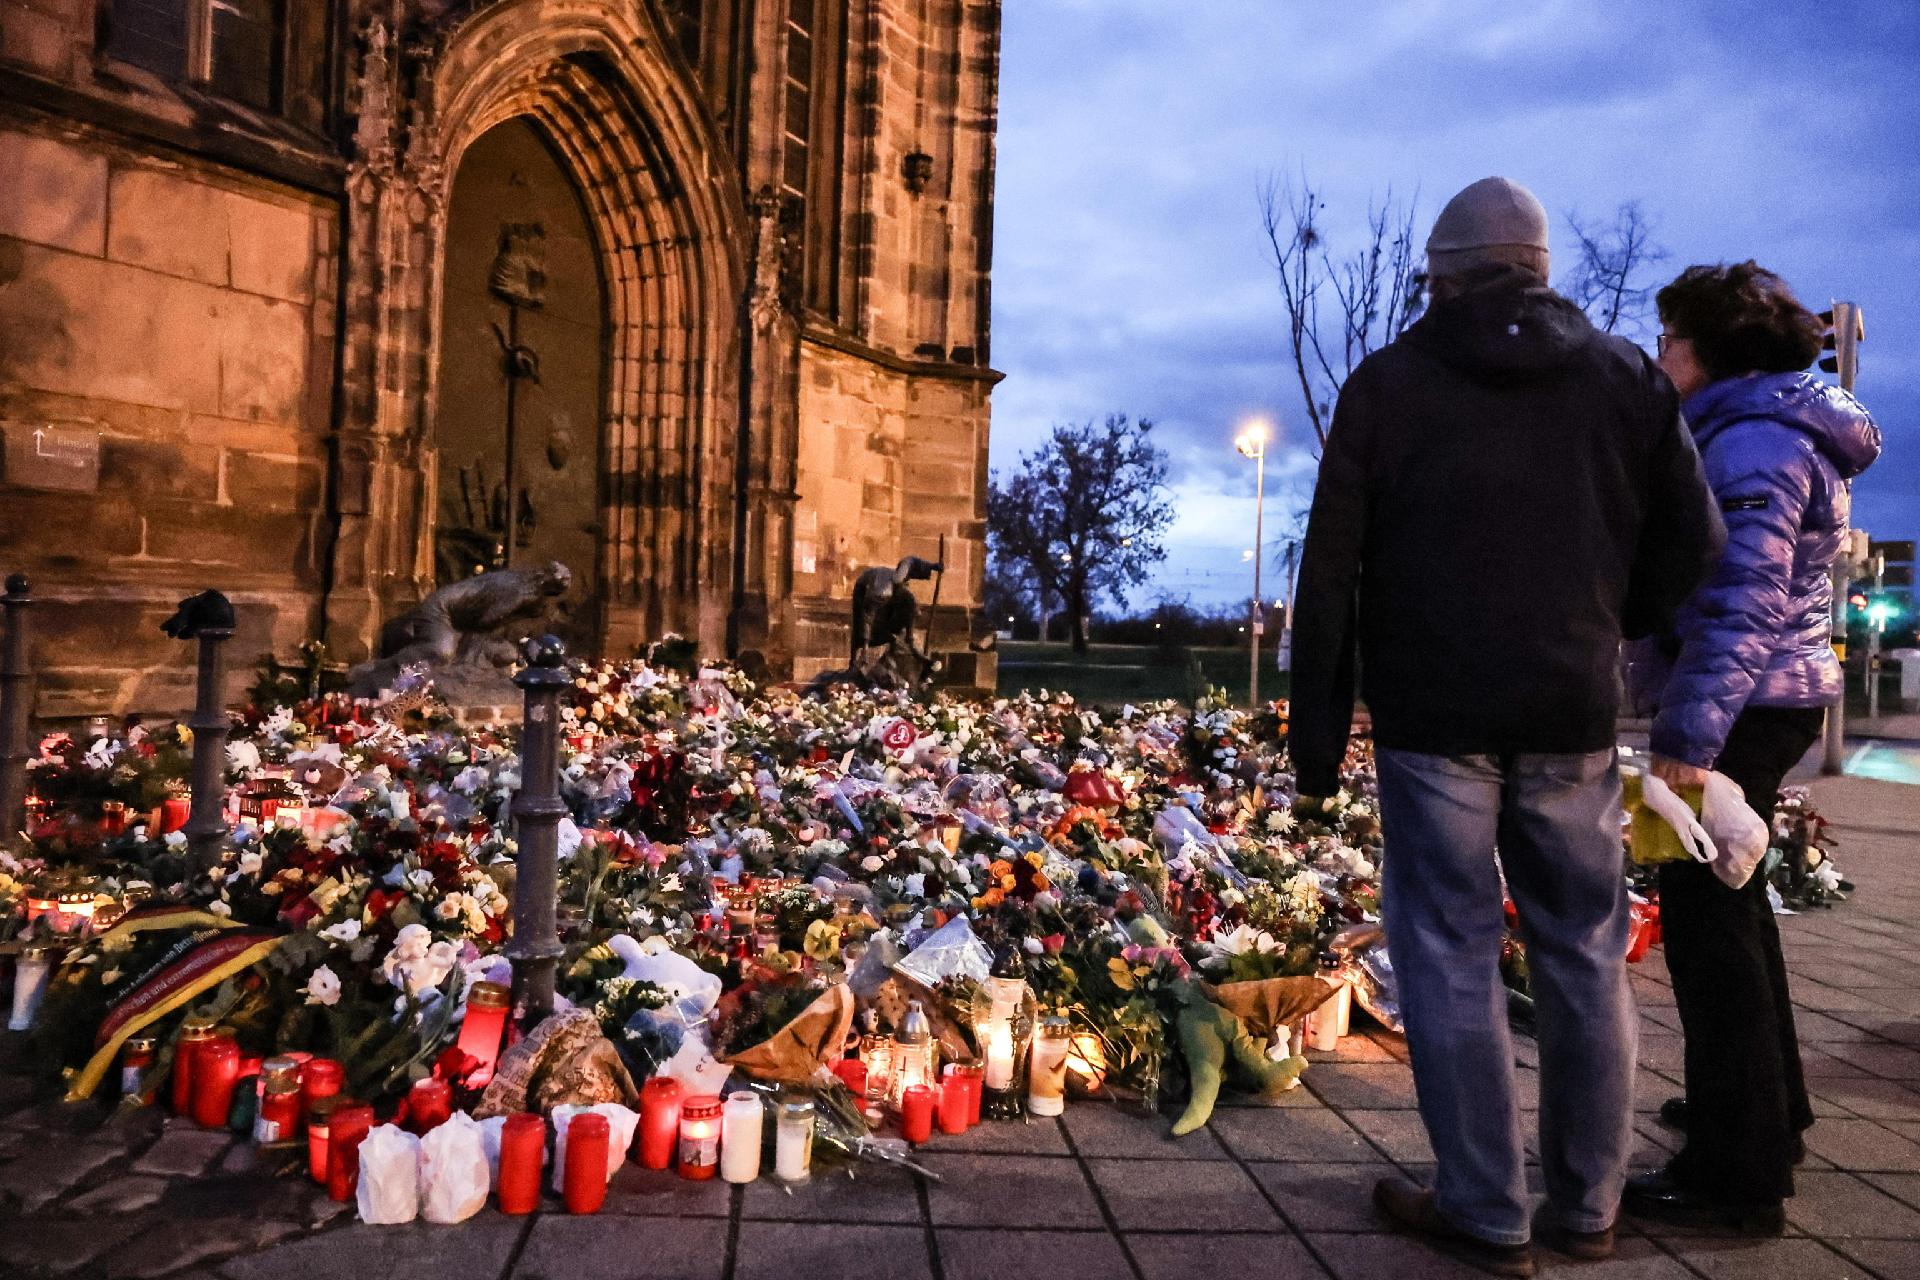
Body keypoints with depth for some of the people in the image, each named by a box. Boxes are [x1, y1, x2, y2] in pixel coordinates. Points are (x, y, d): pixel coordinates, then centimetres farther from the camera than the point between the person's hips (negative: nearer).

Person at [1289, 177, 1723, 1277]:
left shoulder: (1387, 382, 0)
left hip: (1434, 716, -3)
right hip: (1573, 717, 3)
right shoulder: (1627, 376, 7)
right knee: (1586, 951, 13)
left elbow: (1329, 574, -4)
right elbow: (1691, 546, 8)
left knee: (1451, 955, 3)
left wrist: (1318, 730, 1)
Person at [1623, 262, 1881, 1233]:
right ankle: (1765, 1105, 37)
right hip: (1769, 701, 11)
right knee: (1728, 895, 20)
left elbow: (1745, 606, -24)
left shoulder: (1754, 442, -16)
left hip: (1745, 706, -11)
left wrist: (1687, 736, -27)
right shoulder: (1763, 429, 16)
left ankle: (1739, 1172, 4)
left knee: (1705, 911, -6)